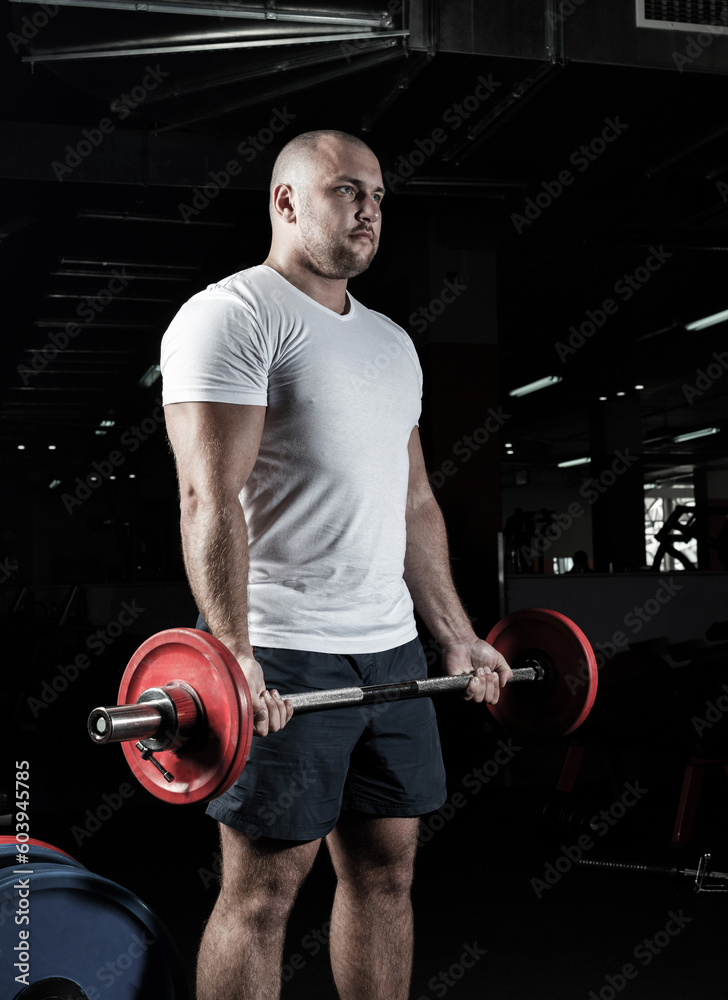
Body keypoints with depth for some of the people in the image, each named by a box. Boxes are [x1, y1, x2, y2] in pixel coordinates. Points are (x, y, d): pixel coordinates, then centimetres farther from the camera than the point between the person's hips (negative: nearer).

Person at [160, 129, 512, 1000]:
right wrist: (232, 653, -26)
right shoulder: (234, 315, -6)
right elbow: (210, 497, -17)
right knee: (263, 888, 0)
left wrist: (457, 635, 17)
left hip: (391, 648, 8)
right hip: (281, 658, -8)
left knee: (386, 871, 12)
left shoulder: (391, 341, 19)